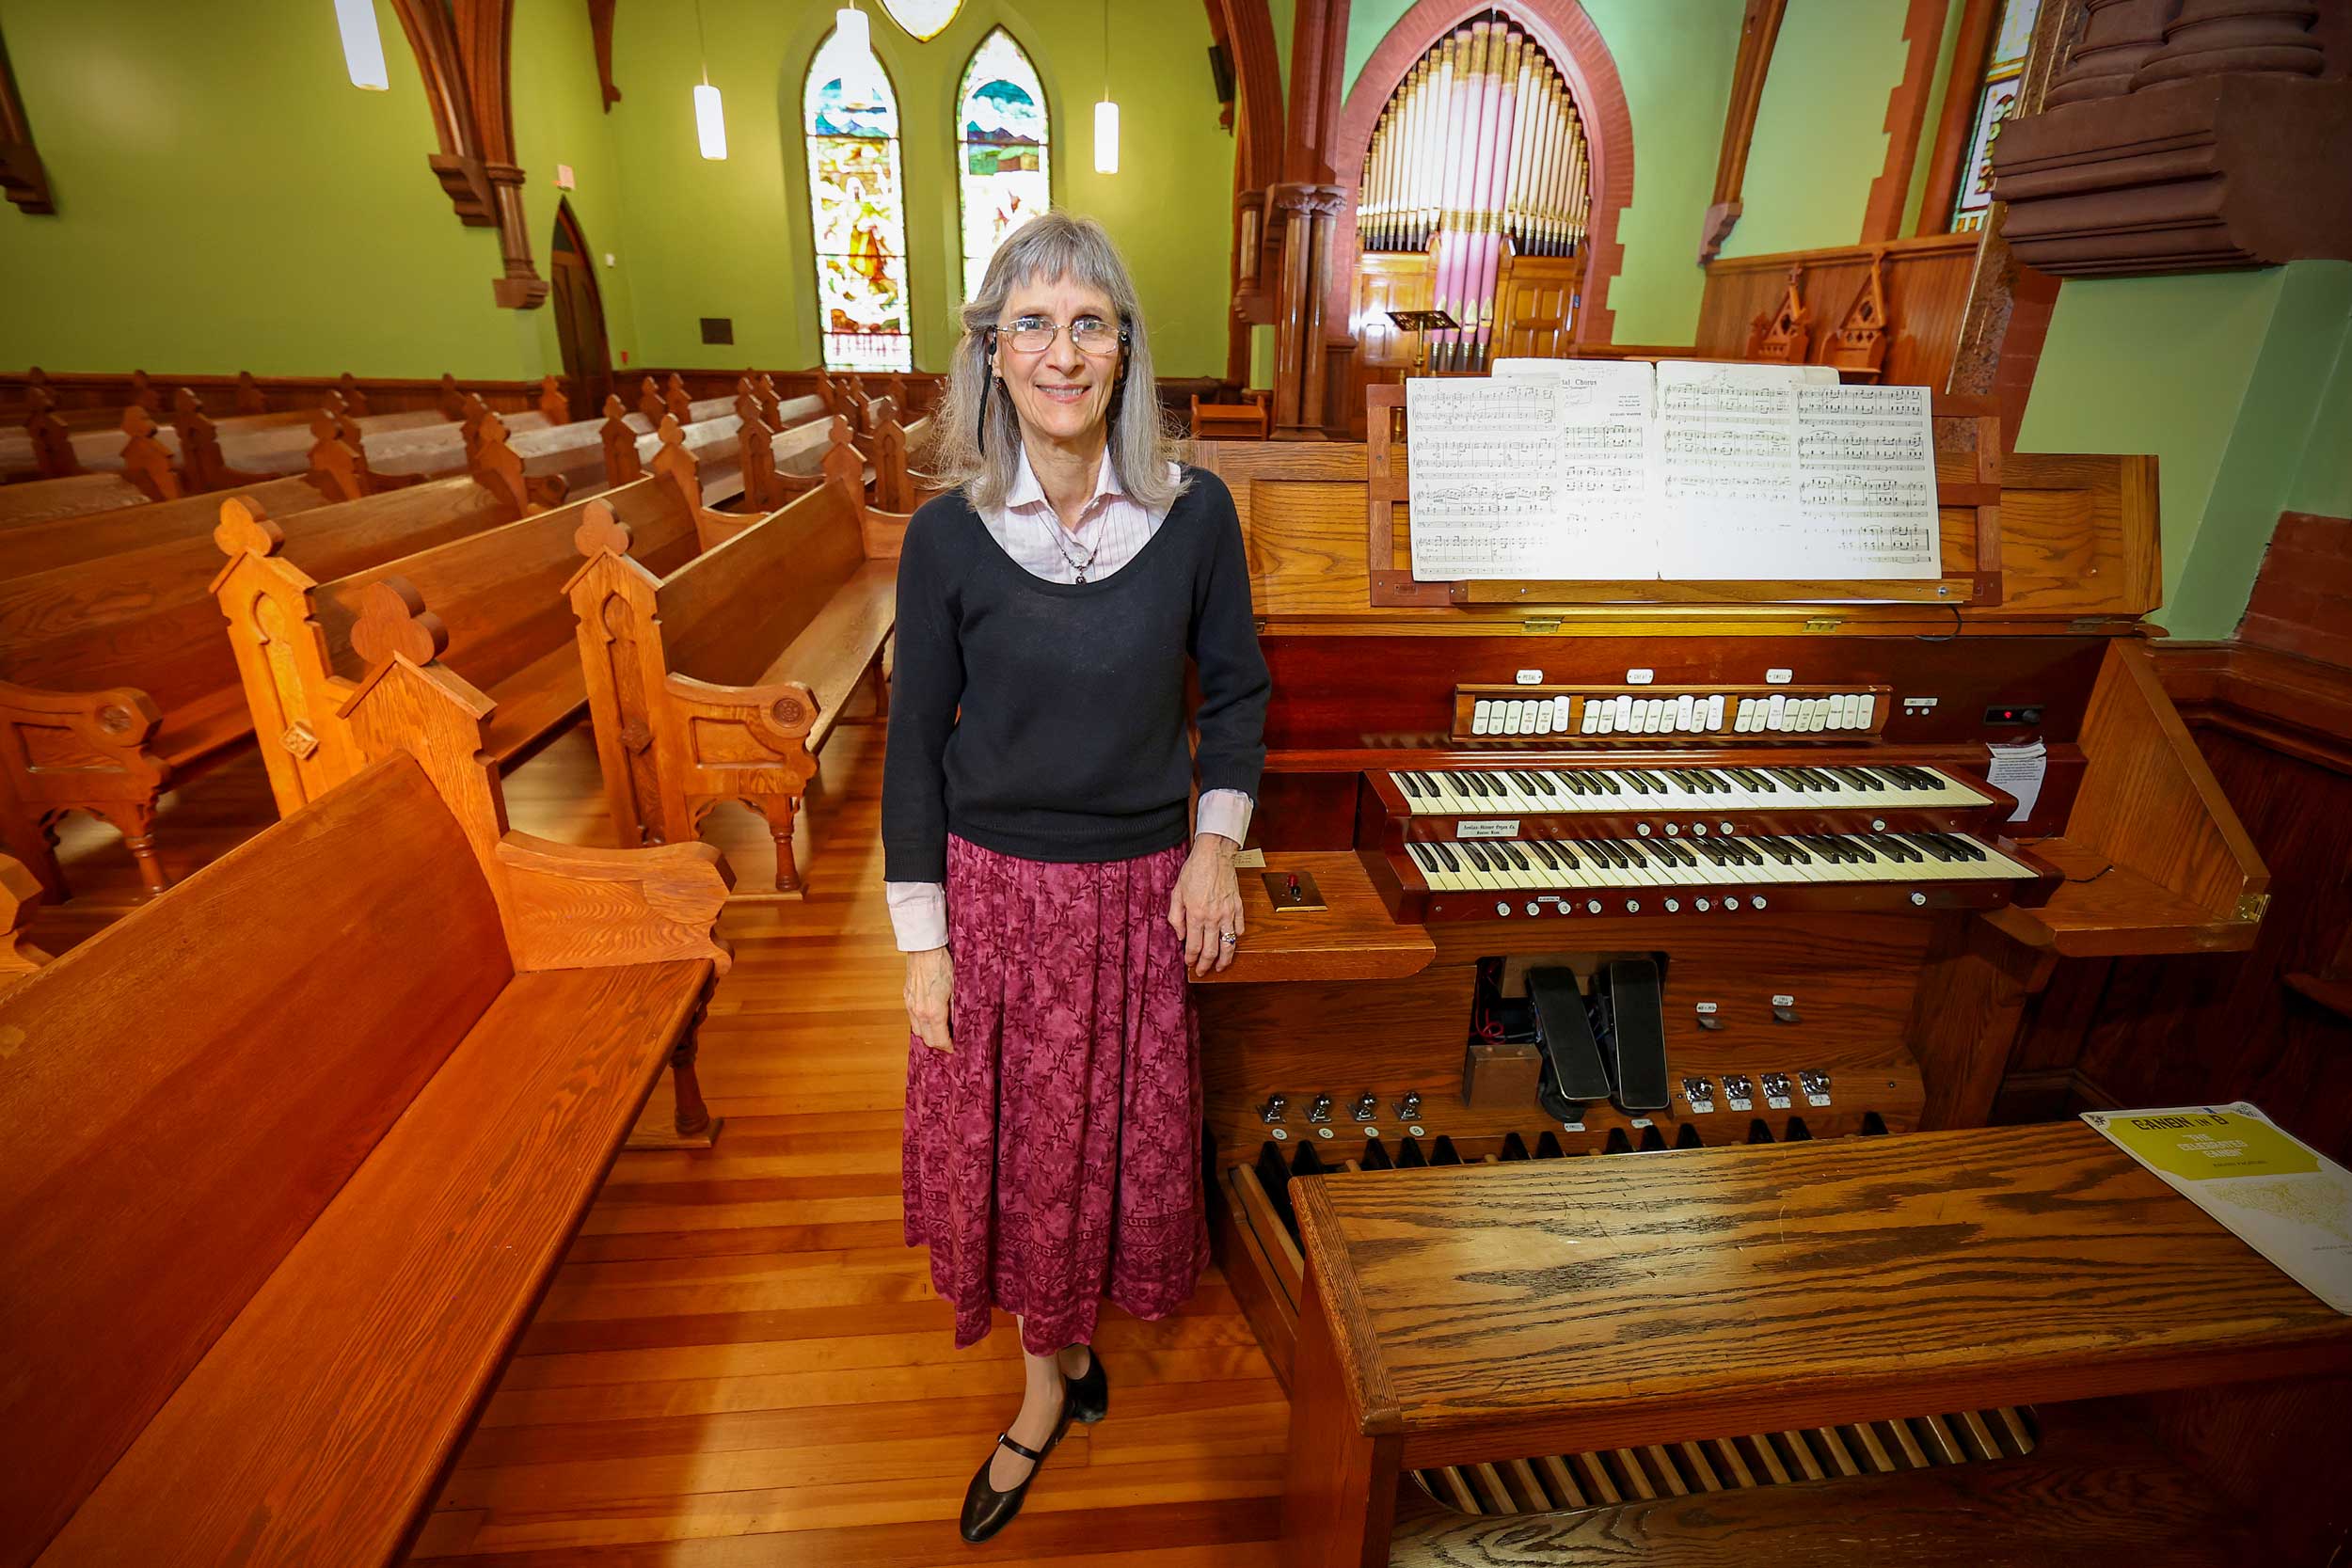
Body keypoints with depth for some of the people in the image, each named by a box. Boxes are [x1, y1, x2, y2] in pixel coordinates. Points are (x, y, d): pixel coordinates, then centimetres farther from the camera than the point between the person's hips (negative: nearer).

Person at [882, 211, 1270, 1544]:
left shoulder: (1194, 511, -8)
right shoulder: (949, 535, -9)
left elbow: (1236, 687, 5)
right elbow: (915, 745, -3)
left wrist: (1217, 845, -4)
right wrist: (924, 940, -4)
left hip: (1141, 886, 1)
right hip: (996, 888, 0)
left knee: (1126, 1138, 18)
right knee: (1013, 1148, 14)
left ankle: (1056, 1365, 51)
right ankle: (1056, 1372, 43)